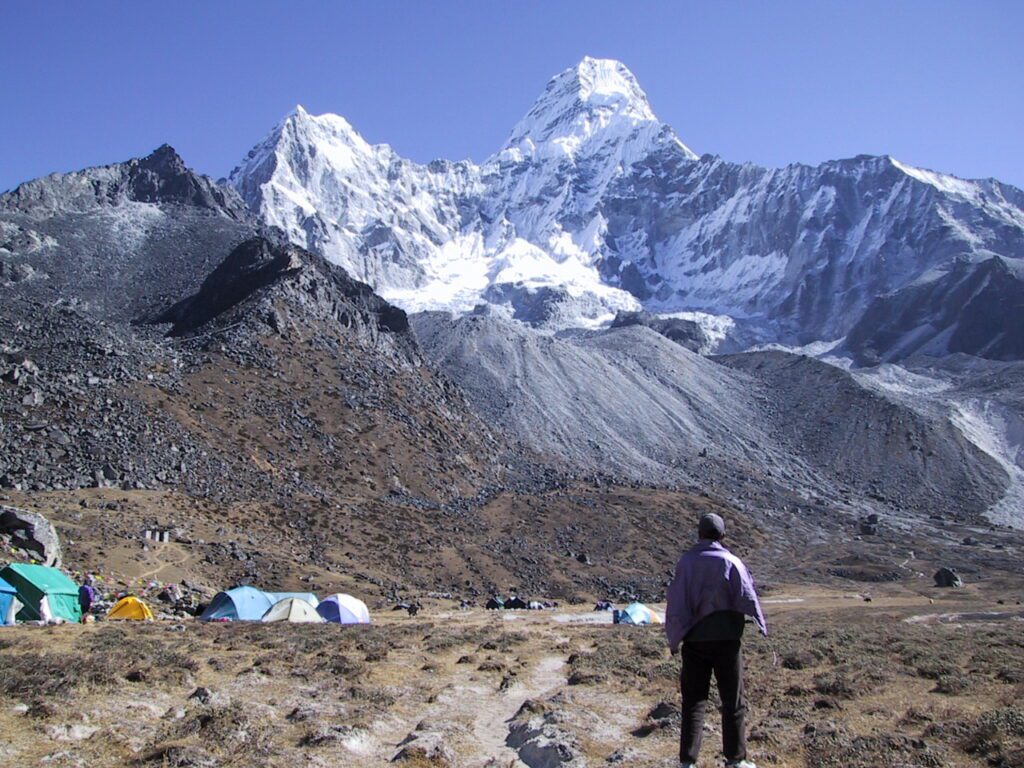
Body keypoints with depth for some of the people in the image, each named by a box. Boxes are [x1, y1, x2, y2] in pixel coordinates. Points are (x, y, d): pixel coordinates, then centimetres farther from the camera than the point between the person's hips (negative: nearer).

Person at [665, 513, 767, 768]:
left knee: (693, 700, 8)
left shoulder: (685, 561, 0)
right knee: (733, 701, 10)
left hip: (694, 640, 2)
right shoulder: (730, 562, -8)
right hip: (726, 639, -2)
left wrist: (674, 639, 6)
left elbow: (675, 603, -1)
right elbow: (748, 598, -5)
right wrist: (762, 629, 12)